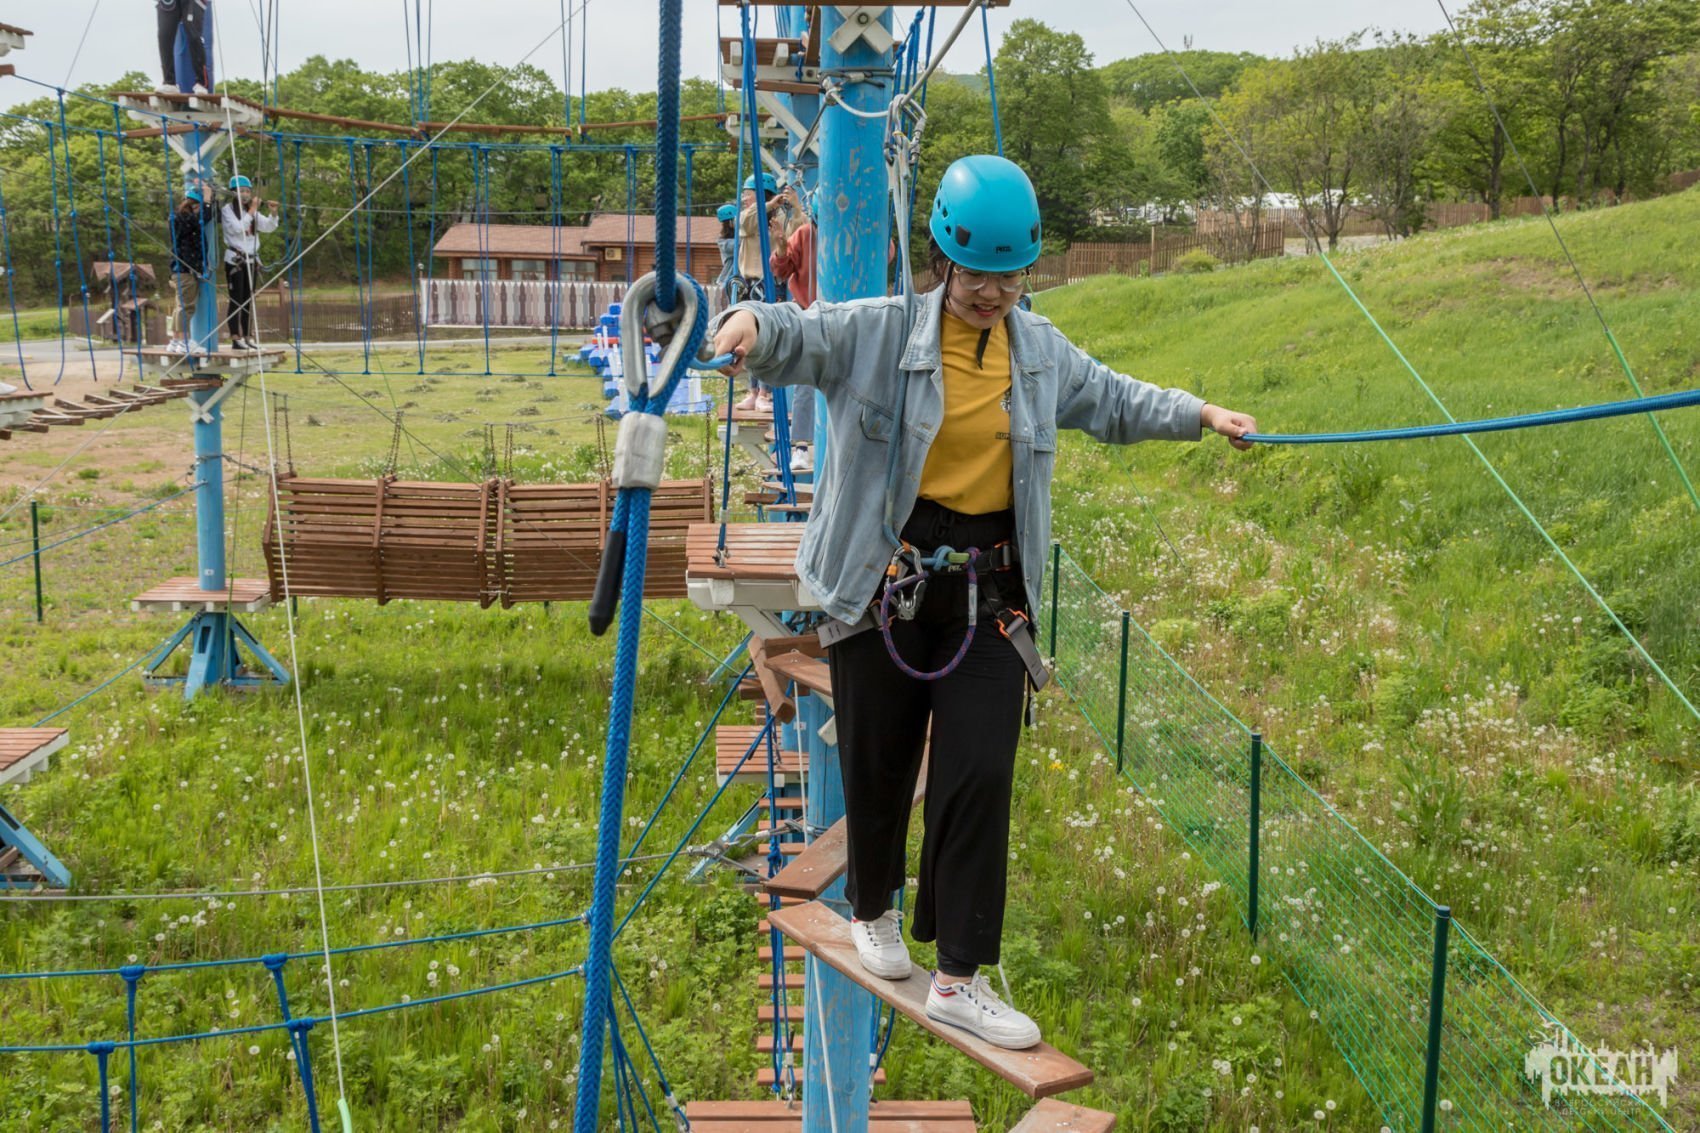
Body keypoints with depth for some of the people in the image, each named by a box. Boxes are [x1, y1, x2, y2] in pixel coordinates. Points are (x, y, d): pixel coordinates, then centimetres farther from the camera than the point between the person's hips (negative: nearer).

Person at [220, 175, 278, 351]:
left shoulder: (252, 211, 13)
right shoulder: (227, 209, -4)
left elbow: (269, 227, 4)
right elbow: (237, 228, -19)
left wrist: (273, 212, -13)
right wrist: (252, 211, -17)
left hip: (251, 260, 6)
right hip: (235, 260, -6)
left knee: (248, 301, 7)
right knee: (236, 300, -8)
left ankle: (247, 337, 10)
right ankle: (236, 338, -8)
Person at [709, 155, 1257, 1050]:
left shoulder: (1040, 350, 10)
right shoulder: (878, 332, -6)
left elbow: (1112, 401, 26)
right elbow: (800, 335, -21)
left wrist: (1200, 415, 25)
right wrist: (750, 323, -43)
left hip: (989, 595, 3)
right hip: (885, 584, -3)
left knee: (981, 776, -3)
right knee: (879, 767, 9)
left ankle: (958, 978, 7)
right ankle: (872, 909, 39)